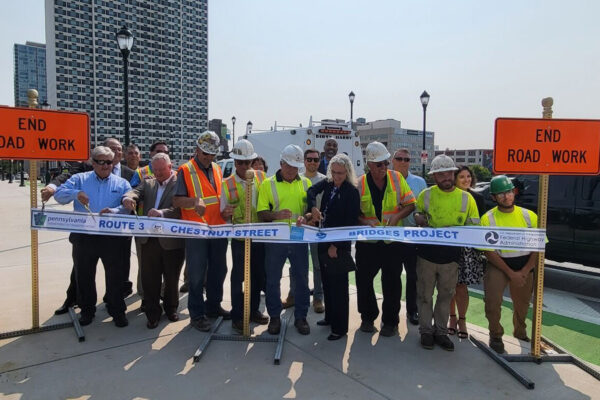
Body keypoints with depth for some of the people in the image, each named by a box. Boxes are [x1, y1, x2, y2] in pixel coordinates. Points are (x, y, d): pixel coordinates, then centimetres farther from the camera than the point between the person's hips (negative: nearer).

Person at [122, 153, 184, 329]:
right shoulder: (148, 183, 14)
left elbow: (180, 208, -16)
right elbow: (135, 192, -2)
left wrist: (162, 213, -33)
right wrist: (128, 198, -25)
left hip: (172, 240, -4)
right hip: (149, 240, 4)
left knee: (172, 278, 12)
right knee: (149, 279, 8)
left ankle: (171, 308, 34)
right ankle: (152, 313, 24)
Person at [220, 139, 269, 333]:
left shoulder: (261, 177, 3)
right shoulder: (228, 184, -3)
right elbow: (224, 214, 0)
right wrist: (226, 213, -23)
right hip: (240, 238, -3)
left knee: (258, 275, 14)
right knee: (238, 276, 4)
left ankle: (253, 310, 32)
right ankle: (237, 316, 18)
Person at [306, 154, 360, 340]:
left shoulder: (352, 191, -13)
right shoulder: (328, 184, 6)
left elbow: (351, 223, -15)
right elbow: (312, 191, -6)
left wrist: (336, 246, -16)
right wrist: (313, 208, -26)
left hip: (340, 245, -7)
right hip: (324, 241, 7)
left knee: (339, 286, 1)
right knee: (327, 282, 18)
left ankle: (340, 327, 14)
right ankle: (330, 317, 35)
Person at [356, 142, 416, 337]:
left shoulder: (396, 178, -4)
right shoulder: (359, 183, -5)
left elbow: (410, 204, 1)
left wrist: (397, 216, -17)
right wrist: (365, 222, -18)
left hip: (393, 240, 0)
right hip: (367, 241, 0)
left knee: (392, 282, 8)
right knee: (363, 280, 7)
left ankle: (390, 321, 25)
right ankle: (368, 317, 29)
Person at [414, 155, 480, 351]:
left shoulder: (466, 198, 0)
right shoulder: (426, 195, -1)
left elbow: (474, 226, 5)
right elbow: (417, 214, 12)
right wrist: (420, 218, -12)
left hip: (451, 257, 1)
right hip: (427, 254, -1)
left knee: (446, 295, 15)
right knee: (425, 295, 10)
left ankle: (441, 331, 31)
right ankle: (426, 331, 26)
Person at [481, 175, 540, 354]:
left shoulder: (529, 216, -2)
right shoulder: (488, 218, -10)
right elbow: (489, 251, -11)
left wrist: (525, 271, -11)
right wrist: (511, 273, -16)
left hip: (525, 266, 3)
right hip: (498, 264, -3)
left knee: (522, 304, 17)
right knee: (492, 301, -18)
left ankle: (520, 332, 46)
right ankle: (496, 336, 7)